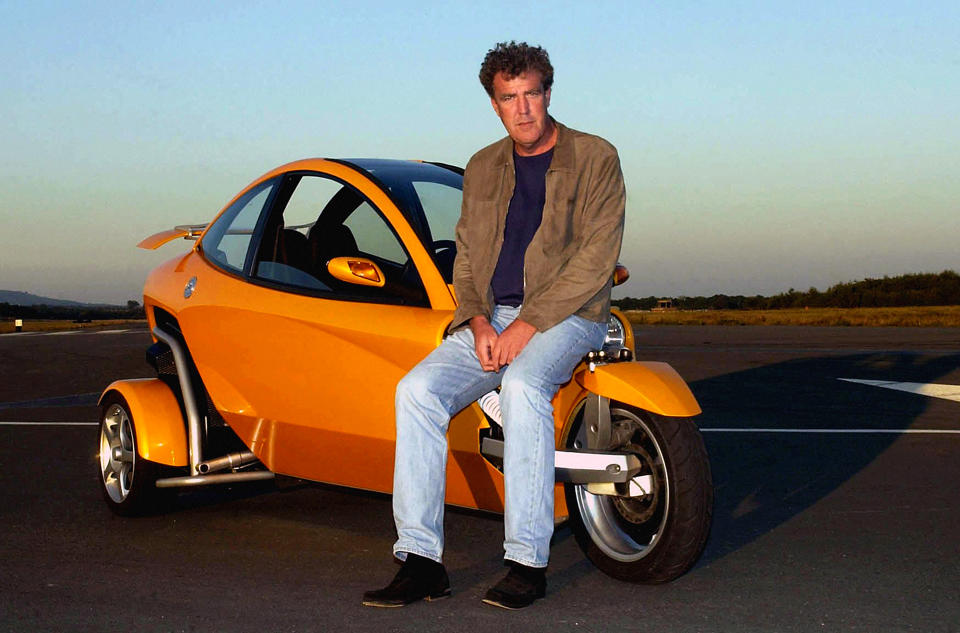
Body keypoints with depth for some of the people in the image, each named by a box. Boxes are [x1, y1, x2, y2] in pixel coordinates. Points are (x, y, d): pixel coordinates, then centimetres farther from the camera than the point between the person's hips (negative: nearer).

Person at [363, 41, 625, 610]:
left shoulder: (595, 158, 1)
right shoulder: (483, 169, 17)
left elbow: (597, 257, -8)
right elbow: (466, 257, 16)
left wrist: (528, 325, -17)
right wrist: (479, 322, -5)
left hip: (567, 315, -4)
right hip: (491, 318, 5)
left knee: (523, 385, -36)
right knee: (418, 390, -21)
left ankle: (529, 563, -28)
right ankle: (422, 561, -18)